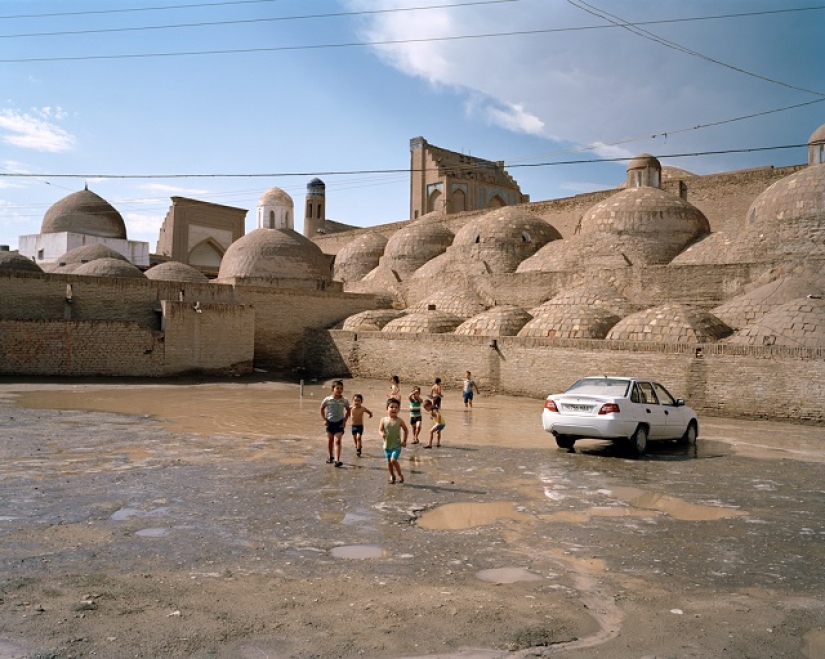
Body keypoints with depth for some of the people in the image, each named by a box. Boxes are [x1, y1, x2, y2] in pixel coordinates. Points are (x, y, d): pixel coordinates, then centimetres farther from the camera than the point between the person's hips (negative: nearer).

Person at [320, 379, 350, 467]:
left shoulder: (344, 401, -11)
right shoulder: (327, 400, -12)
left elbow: (348, 411, 6)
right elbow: (322, 409, 4)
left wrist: (345, 420, -2)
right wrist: (324, 419, -2)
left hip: (339, 422, -2)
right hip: (330, 422, 2)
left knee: (337, 441, -12)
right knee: (330, 440, 16)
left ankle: (337, 460, -17)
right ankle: (331, 457, 36)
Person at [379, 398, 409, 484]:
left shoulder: (399, 420, -8)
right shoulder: (384, 420, -4)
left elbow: (406, 430, 4)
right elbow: (380, 429, 2)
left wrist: (404, 441, 1)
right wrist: (382, 434, -21)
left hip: (396, 445, -3)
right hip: (387, 445, 3)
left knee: (393, 460, -17)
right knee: (389, 462, 13)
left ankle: (400, 474, 5)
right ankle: (392, 476, 34)